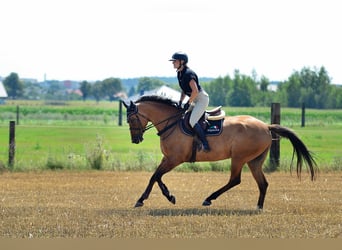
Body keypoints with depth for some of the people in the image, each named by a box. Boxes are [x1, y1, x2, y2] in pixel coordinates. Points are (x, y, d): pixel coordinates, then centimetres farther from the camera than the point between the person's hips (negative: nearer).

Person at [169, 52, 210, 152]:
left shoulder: (188, 73, -22)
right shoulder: (179, 73, 8)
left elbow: (195, 91, -28)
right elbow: (184, 90, 19)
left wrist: (188, 103, -19)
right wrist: (180, 102, 7)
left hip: (202, 99, -10)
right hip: (195, 100, 10)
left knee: (192, 121, -22)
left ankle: (205, 145, -20)